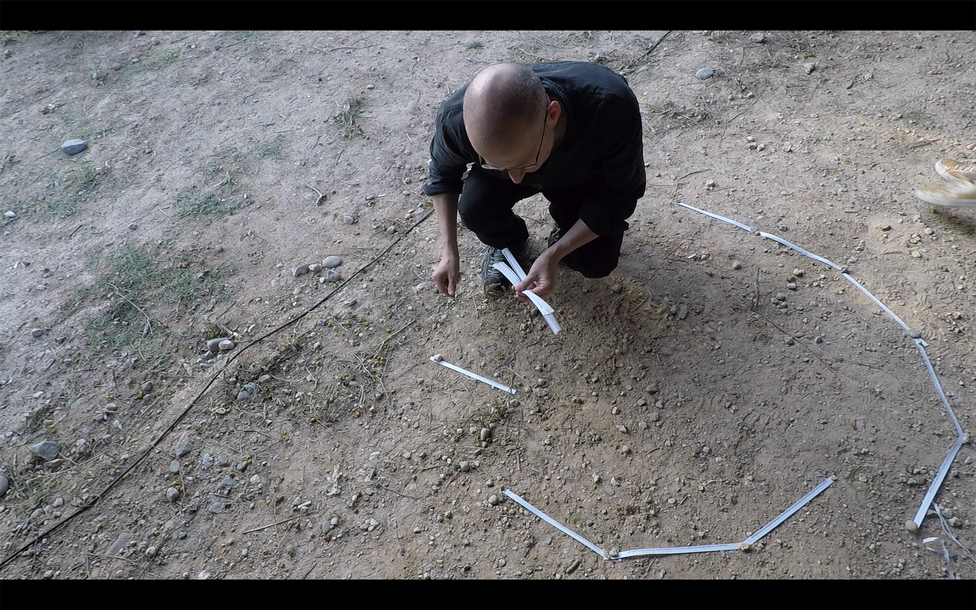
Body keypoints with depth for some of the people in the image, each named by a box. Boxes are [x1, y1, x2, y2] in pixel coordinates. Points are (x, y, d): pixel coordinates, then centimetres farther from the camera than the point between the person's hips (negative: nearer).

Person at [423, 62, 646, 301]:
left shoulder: (610, 108, -43)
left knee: (596, 264, -14)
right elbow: (443, 174, -11)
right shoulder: (457, 118, -37)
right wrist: (449, 252, -16)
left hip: (582, 177, -1)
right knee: (474, 208, -27)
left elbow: (620, 197, -25)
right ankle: (508, 244, 7)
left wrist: (552, 256, -33)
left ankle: (566, 231, 20)